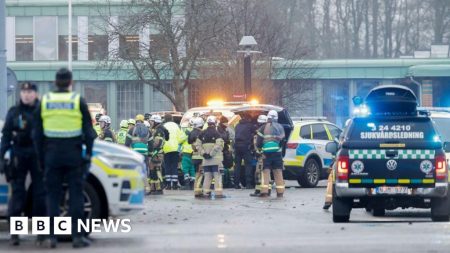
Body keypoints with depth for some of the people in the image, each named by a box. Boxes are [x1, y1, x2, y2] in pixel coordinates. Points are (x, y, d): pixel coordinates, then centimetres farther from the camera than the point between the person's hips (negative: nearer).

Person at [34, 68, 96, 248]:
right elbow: (89, 132, -2)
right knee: (76, 195, 2)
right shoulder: (78, 102, -2)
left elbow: (37, 134, 7)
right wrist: (88, 153, 6)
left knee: (53, 195, 6)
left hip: (52, 155, 2)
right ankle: (77, 236, -2)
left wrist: (41, 157, 13)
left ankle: (52, 236, 3)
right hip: (74, 155, -2)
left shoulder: (44, 102, 5)